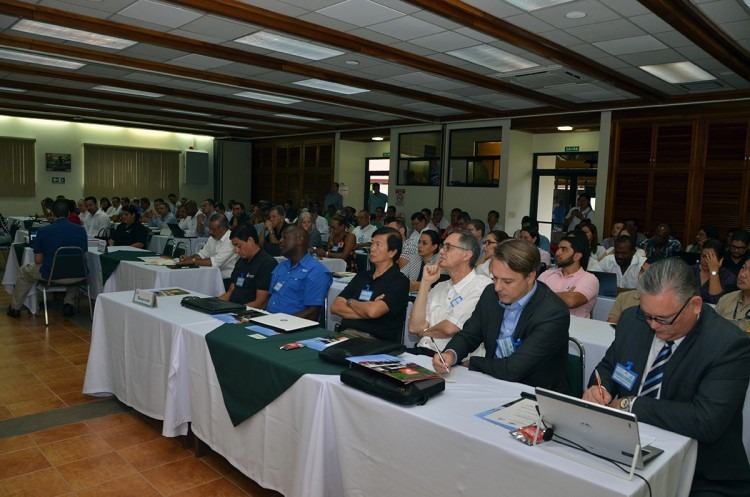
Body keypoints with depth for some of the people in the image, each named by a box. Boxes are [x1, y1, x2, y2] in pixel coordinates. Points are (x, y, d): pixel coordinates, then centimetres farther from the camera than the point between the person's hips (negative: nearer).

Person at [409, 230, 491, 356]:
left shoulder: (482, 285, -7)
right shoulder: (440, 287, 17)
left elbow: (450, 328, -16)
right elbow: (415, 327, 6)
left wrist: (425, 331, 6)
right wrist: (426, 282, 5)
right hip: (422, 352, 6)